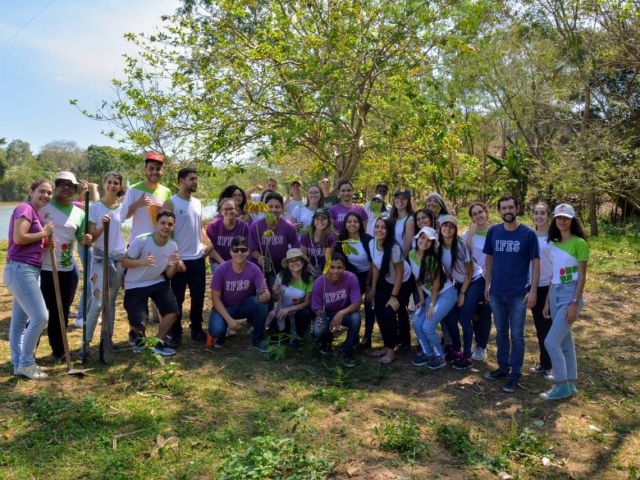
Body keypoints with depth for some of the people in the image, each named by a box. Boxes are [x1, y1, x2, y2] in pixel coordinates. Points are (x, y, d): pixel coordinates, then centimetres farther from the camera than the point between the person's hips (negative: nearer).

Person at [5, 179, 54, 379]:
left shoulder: (36, 213, 18)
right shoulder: (25, 208, -10)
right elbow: (18, 238, -22)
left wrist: (46, 243, 3)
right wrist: (44, 233, -10)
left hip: (29, 271, 10)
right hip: (20, 270, -10)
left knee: (20, 321, 13)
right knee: (40, 317, -11)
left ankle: (19, 364, 20)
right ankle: (26, 364, 2)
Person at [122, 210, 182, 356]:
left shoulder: (173, 246, -6)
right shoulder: (141, 240, -21)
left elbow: (169, 275, -1)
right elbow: (124, 262, -15)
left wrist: (175, 264, -23)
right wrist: (142, 262, -33)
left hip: (157, 282, 4)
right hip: (135, 286, -4)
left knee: (173, 311, -16)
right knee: (138, 322, -14)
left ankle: (159, 344, 6)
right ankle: (136, 333, 27)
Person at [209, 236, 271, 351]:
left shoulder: (254, 269, -18)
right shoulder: (221, 270, -21)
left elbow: (266, 293, -23)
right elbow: (216, 298, -16)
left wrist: (266, 296, -49)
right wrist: (229, 319, -25)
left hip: (245, 305, 2)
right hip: (225, 307, -1)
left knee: (261, 302, -30)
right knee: (216, 330, -31)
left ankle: (257, 340, -8)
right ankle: (220, 335, 11)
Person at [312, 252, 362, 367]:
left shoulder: (351, 278, -25)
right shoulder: (319, 282, -23)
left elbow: (356, 304, -27)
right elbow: (317, 308, -14)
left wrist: (342, 313, -46)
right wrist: (321, 316, -38)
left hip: (345, 312, 0)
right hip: (326, 313, 0)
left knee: (356, 318, -34)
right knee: (318, 331, -30)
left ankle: (347, 352, -9)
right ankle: (326, 340, 12)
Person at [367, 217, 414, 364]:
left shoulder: (394, 248, -31)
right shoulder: (372, 244, -13)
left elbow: (399, 274, -23)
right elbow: (375, 267, 1)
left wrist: (394, 296, -20)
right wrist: (373, 288, 5)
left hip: (404, 282, -6)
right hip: (387, 281, 6)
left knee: (390, 312, -15)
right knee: (379, 311, -2)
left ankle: (391, 350, 0)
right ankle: (388, 345, 17)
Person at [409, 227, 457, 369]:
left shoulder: (432, 258, -23)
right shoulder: (412, 254, -4)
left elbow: (436, 283, -17)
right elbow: (418, 279, 5)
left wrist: (431, 305, -13)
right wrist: (422, 300, 4)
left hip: (446, 294, -7)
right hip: (430, 295, 7)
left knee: (427, 327, -12)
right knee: (417, 324, 0)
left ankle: (440, 357, 9)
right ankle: (427, 353, 20)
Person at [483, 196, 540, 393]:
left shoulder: (528, 234, -8)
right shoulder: (493, 232, 1)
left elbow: (536, 263, -5)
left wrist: (533, 291, -10)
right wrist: (487, 284, 6)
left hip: (518, 294, -3)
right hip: (496, 293, 3)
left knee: (517, 335, 4)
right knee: (501, 332, 15)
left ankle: (515, 374, 15)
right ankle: (503, 367, 29)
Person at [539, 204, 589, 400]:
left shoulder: (579, 243, -10)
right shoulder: (555, 244, 10)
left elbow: (582, 276, -12)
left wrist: (575, 303, -17)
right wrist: (548, 301, 13)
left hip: (570, 295, -7)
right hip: (555, 294, 7)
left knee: (551, 342, -9)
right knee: (565, 342, 13)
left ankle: (562, 386, 5)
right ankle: (571, 384, 24)